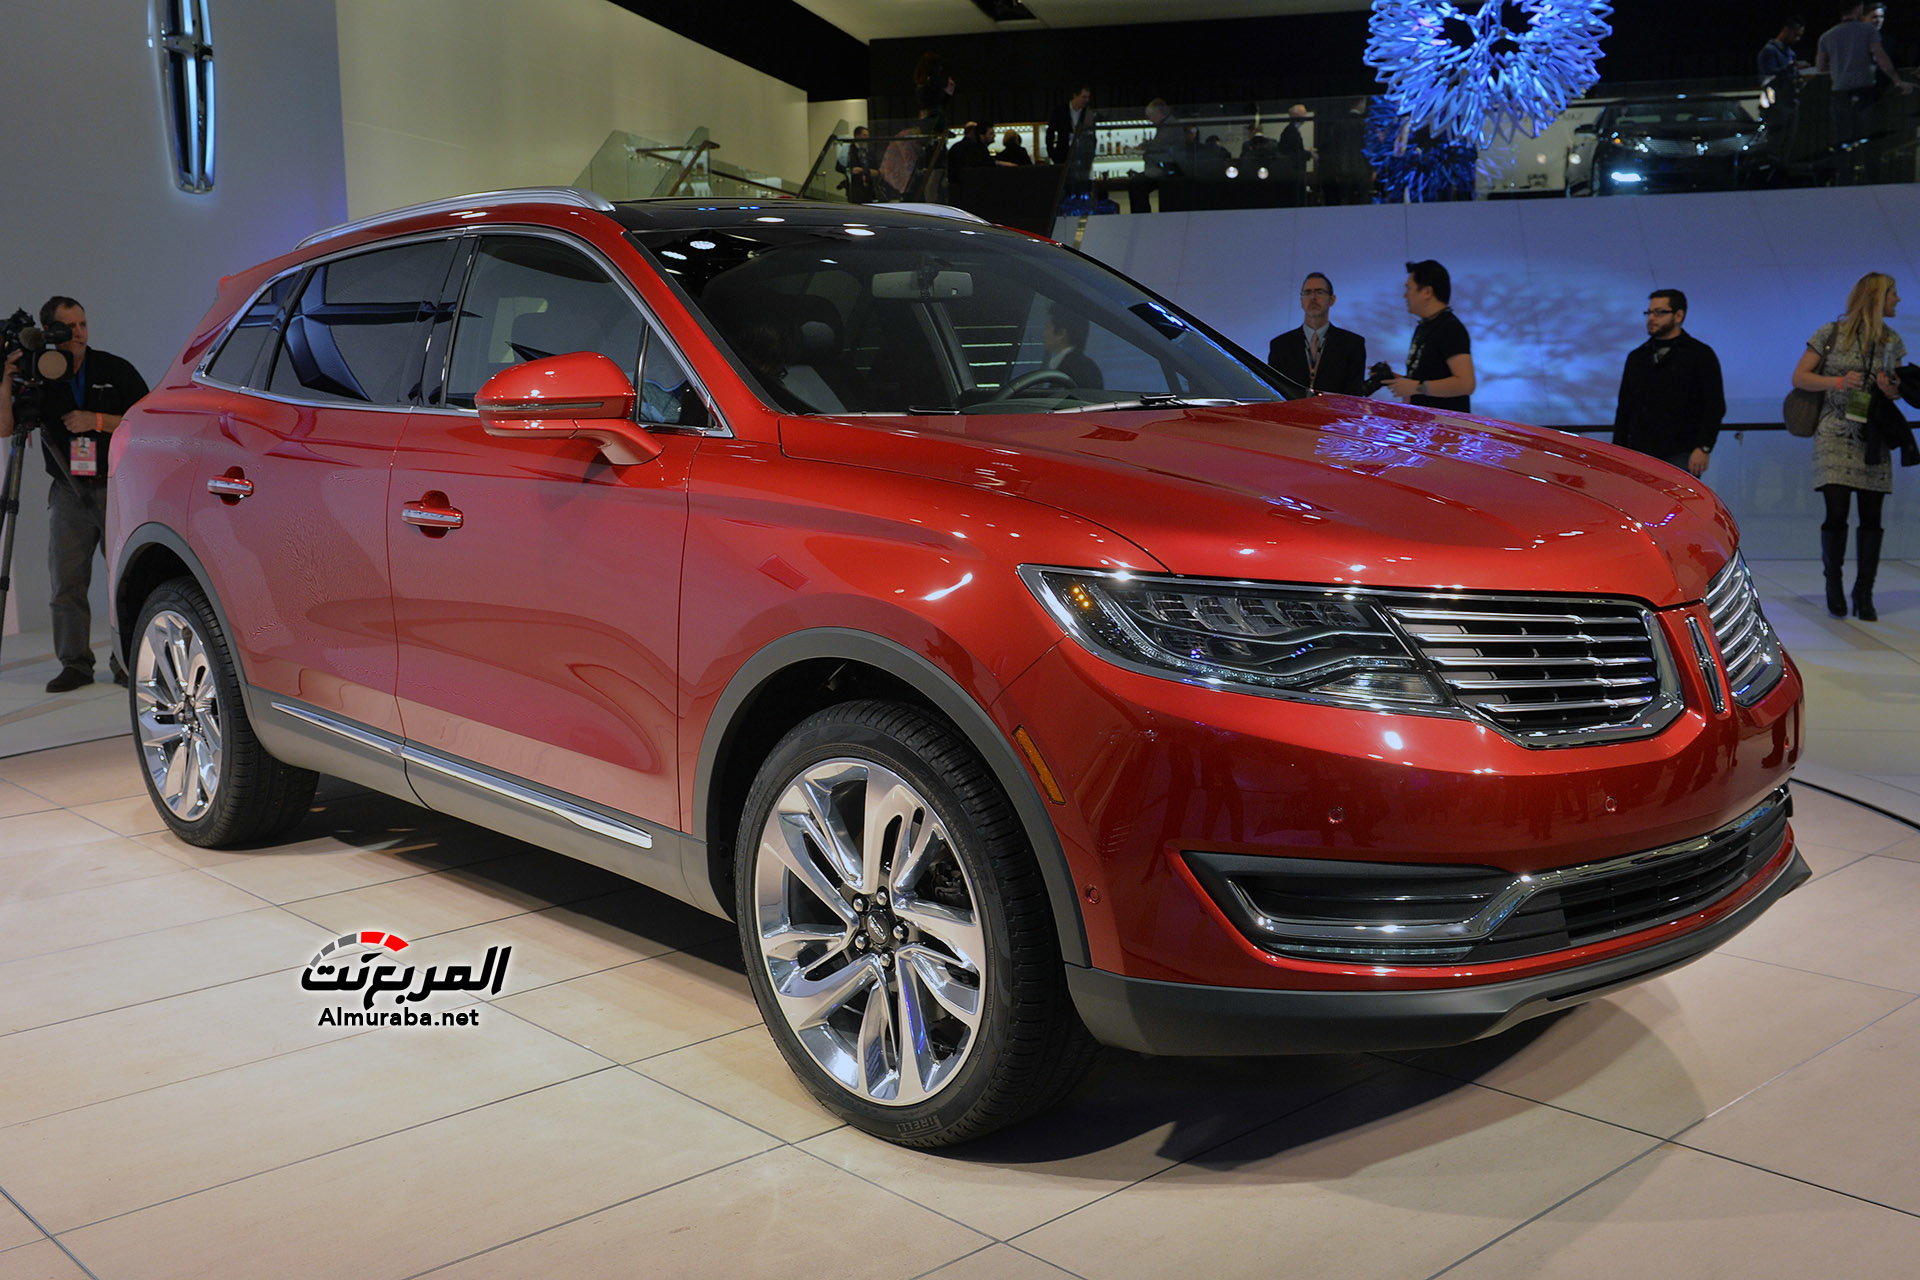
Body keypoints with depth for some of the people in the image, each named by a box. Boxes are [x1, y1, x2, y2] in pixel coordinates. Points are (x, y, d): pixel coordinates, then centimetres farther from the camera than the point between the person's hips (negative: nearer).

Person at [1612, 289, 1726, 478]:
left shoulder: (1700, 355, 2)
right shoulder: (1636, 357, 18)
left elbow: (1715, 406, -4)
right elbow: (1624, 408, 19)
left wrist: (1703, 448, -14)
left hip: (1680, 457, -5)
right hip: (1640, 454, 5)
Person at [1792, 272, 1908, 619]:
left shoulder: (1892, 342, 10)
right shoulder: (1831, 333, -2)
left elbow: (1898, 389, 19)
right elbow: (1799, 377, -2)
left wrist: (1890, 390, -5)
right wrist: (1838, 383, -16)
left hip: (1873, 439, 4)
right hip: (1835, 436, -4)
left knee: (1871, 517, 0)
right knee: (1837, 513, -12)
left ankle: (1864, 594, 8)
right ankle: (1833, 582, 12)